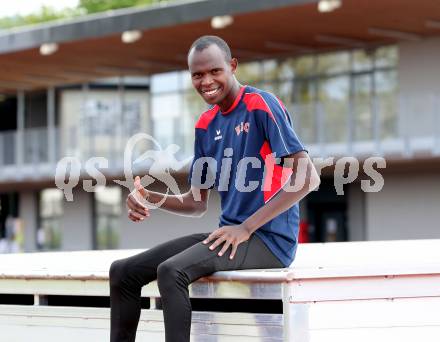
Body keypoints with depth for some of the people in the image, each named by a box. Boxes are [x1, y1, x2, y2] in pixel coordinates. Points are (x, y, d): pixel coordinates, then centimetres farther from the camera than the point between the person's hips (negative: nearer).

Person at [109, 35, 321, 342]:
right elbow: (197, 204, 16)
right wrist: (150, 199, -5)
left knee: (170, 271, -30)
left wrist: (246, 228, -22)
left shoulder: (261, 105, -10)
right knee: (123, 272, 0)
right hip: (230, 235, 8)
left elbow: (308, 177, -19)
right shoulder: (206, 125, 14)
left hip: (269, 240, -8)